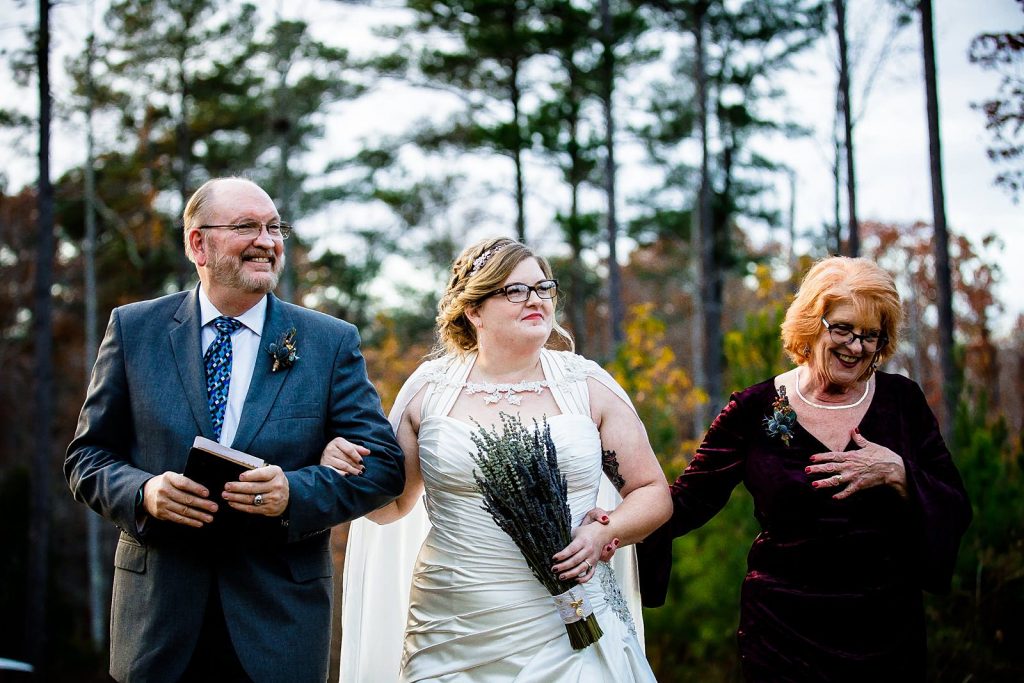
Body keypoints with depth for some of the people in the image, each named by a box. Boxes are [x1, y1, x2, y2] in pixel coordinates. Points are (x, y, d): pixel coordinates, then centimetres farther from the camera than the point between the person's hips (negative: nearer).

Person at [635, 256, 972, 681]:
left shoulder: (900, 400, 0)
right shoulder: (755, 410, -4)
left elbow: (956, 512, -1)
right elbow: (690, 498, -5)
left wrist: (897, 473, -19)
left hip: (889, 626, 2)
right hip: (785, 627, -2)